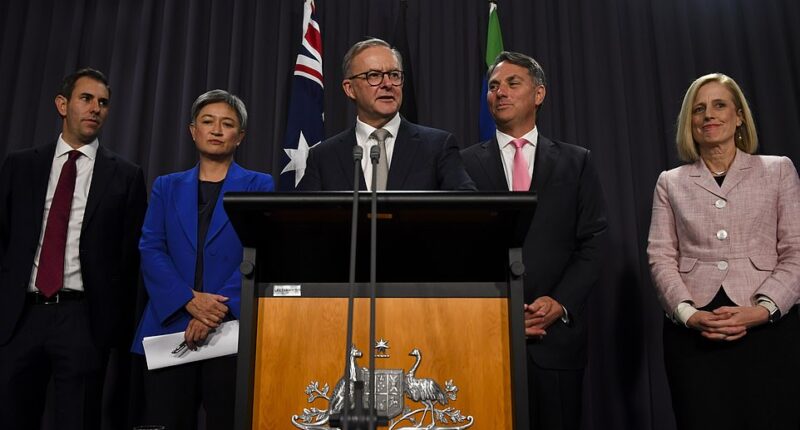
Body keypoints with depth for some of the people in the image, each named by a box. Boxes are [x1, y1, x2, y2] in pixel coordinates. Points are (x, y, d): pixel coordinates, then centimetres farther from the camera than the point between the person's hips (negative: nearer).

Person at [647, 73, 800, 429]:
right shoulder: (671, 183, 12)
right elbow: (660, 256, 3)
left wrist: (763, 308, -12)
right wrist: (688, 313, -11)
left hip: (770, 326, 0)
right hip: (692, 332, 1)